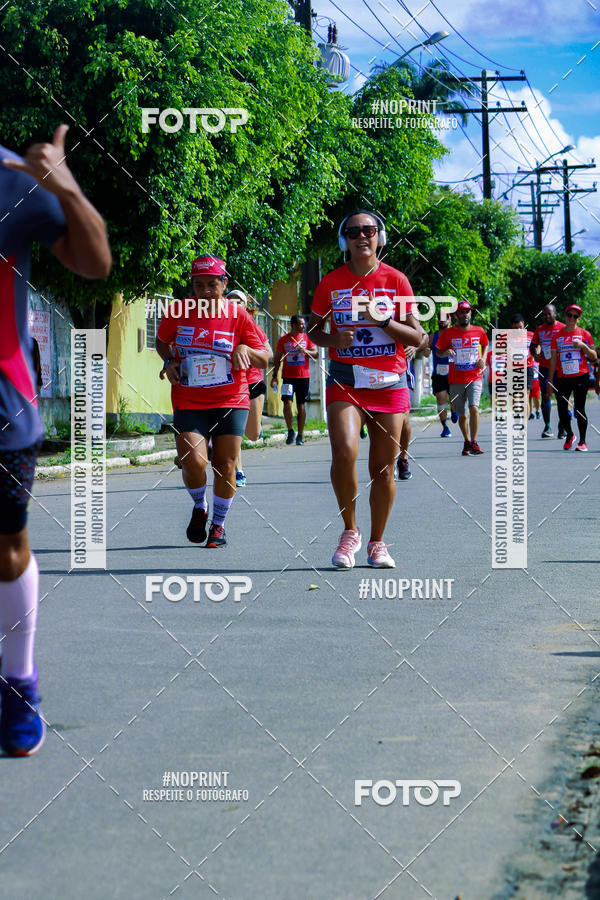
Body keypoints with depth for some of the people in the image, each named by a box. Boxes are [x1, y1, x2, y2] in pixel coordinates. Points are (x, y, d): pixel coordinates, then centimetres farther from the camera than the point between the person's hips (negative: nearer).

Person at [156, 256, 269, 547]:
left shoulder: (237, 315, -3)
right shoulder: (178, 312, -1)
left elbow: (264, 359, 0)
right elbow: (162, 341, 19)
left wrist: (245, 350, -20)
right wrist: (169, 362, 0)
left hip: (231, 402, 0)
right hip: (188, 402, 0)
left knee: (225, 465, 0)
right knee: (193, 460, -18)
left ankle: (218, 524, 22)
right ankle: (199, 506, 14)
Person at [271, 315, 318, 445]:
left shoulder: (307, 338, 8)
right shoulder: (284, 339, 6)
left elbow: (316, 354, 4)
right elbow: (277, 359, 9)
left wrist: (306, 351, -16)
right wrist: (274, 376, 2)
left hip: (304, 376, 1)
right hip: (288, 376, -1)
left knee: (301, 405, 2)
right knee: (287, 403, -14)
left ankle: (300, 435, 8)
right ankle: (290, 430, 4)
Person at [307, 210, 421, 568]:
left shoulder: (396, 280, 2)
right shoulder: (331, 283, 4)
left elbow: (416, 337, 1)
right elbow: (313, 328, 15)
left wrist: (382, 320, -15)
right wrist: (332, 339, -7)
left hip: (389, 384, 1)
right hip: (345, 382, -1)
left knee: (383, 468, 3)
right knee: (344, 452, -22)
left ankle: (377, 542, 20)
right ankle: (350, 531, -2)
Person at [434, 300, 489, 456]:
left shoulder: (479, 331, 3)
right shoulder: (448, 333, -1)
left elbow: (485, 345, 23)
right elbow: (438, 351, 9)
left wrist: (483, 358, 6)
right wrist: (446, 352, -13)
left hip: (475, 377, -1)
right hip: (456, 380, 1)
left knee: (474, 407, -21)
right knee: (462, 415, 8)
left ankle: (474, 442, -12)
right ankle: (467, 441, 29)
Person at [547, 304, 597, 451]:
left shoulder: (584, 334, 4)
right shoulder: (557, 336, 10)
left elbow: (594, 357, 4)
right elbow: (553, 360, 11)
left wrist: (583, 346, -14)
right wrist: (550, 382, 8)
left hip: (581, 377, -2)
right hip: (562, 377, 2)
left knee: (579, 410, -2)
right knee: (562, 409, -5)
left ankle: (582, 441, 7)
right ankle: (569, 435, 20)